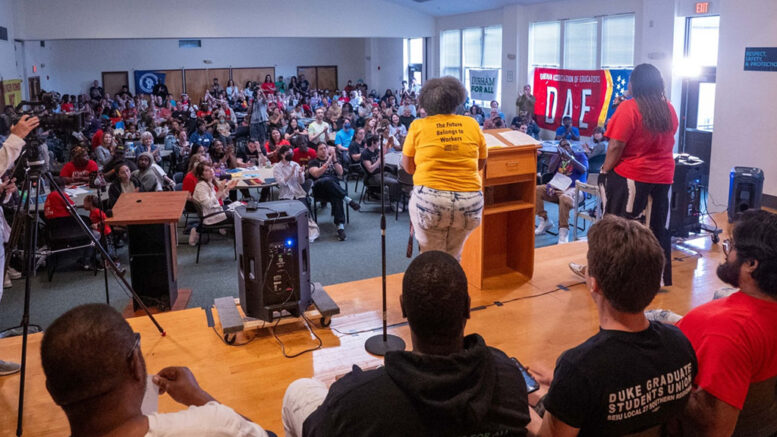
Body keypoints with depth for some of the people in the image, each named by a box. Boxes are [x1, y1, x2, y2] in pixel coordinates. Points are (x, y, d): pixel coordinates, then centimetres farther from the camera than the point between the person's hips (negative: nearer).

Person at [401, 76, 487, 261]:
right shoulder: (472, 125, 7)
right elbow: (481, 164, 17)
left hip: (430, 201, -2)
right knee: (453, 258, 20)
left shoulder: (418, 126, 2)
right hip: (470, 204, 2)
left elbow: (408, 166, 9)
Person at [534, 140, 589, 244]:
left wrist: (569, 157, -16)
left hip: (574, 189, -5)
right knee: (536, 190, -18)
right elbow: (550, 170, 2)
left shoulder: (580, 155, 11)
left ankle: (564, 231, -33)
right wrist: (559, 156, -7)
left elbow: (584, 170, -8)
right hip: (557, 187, 5)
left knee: (564, 198, -40)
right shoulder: (556, 157, 20)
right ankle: (545, 221, -5)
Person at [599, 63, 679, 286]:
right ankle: (660, 278, 22)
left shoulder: (629, 108, -15)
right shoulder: (669, 109, 5)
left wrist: (605, 171, -8)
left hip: (630, 177, -6)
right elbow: (667, 141, 16)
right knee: (658, 230, 13)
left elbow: (616, 146, -18)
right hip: (663, 177, 6)